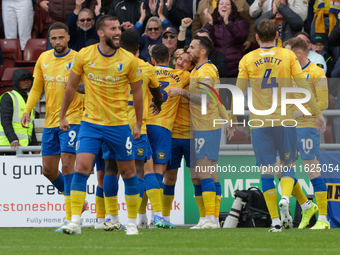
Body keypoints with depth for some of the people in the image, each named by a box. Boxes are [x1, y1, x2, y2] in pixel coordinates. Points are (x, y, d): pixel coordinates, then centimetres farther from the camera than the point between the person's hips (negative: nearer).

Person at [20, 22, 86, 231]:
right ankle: (73, 199, 30)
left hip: (72, 119, -6)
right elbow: (36, 88, 16)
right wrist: (27, 110, 4)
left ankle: (70, 217, -12)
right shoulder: (44, 59, 8)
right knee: (48, 169, 7)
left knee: (67, 164, -15)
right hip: (50, 122, 6)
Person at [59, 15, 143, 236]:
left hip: (119, 124, 0)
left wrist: (139, 124, 6)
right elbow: (71, 87, 8)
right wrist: (63, 116, 13)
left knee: (128, 172, 5)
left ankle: (132, 223, 19)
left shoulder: (129, 60, -7)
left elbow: (137, 92, 4)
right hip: (91, 123, 0)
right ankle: (75, 221, -11)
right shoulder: (84, 56, -5)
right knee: (81, 167, -13)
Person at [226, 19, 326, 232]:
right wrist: (318, 113, 7)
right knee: (288, 165, 11)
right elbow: (304, 87, 0)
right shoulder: (288, 56, 1)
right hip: (285, 121, 0)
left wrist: (232, 119, 15)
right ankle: (285, 198, -19)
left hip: (259, 123, 0)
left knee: (266, 171, 4)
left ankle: (276, 221, -1)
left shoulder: (247, 60, 3)